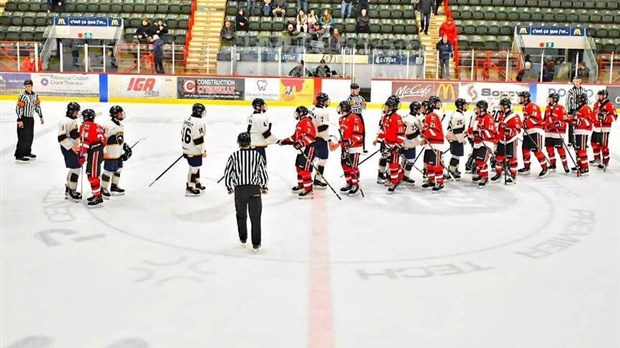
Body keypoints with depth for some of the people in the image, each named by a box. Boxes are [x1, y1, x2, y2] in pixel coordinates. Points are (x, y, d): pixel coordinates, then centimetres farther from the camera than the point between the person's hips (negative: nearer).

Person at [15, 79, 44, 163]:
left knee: (30, 137, 15)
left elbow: (37, 106, 17)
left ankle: (27, 153, 30)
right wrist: (19, 120, -21)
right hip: (23, 119, -7)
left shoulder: (35, 95, 6)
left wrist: (41, 116, 19)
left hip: (31, 119, 7)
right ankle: (18, 156, 0)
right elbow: (18, 108, -18)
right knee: (23, 138, -6)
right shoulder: (23, 96, -16)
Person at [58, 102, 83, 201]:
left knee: (74, 169, 16)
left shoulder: (74, 120, 14)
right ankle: (71, 192, 1)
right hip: (68, 148, -10)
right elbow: (61, 138, -22)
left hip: (74, 148, 10)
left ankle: (68, 190, 29)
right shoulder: (65, 121, -17)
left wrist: (78, 146, 21)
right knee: (75, 169, -10)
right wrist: (72, 147, -23)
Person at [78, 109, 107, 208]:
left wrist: (82, 155, -17)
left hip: (93, 153, -9)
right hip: (99, 152, 9)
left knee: (93, 175, -7)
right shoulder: (98, 126, 18)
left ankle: (98, 198, -7)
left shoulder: (86, 126, -8)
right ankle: (96, 194, 27)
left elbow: (85, 142, -17)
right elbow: (103, 141, 19)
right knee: (92, 174, 20)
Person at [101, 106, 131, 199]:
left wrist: (126, 147, 19)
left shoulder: (121, 125, 12)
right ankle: (103, 189, 12)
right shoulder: (108, 125, -20)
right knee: (108, 171, -2)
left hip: (119, 154, 10)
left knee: (118, 170, 18)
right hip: (110, 154, -10)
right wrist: (102, 152, -19)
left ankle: (114, 186, 34)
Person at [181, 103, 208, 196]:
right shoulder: (199, 122, -22)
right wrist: (203, 151, -15)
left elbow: (183, 133, 15)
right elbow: (198, 139, -23)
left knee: (196, 166, 23)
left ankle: (197, 184, 37)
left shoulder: (188, 119, 7)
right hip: (194, 151, -10)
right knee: (193, 168, 0)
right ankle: (189, 188, 7)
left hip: (186, 148, 10)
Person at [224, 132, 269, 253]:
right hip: (254, 189, -1)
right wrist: (264, 187, 11)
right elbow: (263, 172, -3)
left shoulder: (234, 156, -4)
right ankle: (256, 244, 6)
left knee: (241, 215, 20)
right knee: (255, 217, 6)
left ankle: (243, 239, 32)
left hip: (239, 189, 1)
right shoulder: (257, 155, -3)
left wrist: (229, 187, 14)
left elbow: (227, 173, -2)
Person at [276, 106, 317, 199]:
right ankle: (301, 186, 36)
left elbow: (310, 135, -25)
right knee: (299, 166, 20)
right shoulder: (300, 123, 21)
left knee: (305, 168, -15)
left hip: (309, 148, -11)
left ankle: (308, 191, -15)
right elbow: (296, 137, 26)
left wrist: (301, 143, -35)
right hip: (302, 148, 11)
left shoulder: (307, 121, -13)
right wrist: (283, 141, 24)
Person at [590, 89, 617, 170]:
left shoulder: (609, 105, -11)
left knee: (603, 145, -7)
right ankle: (597, 159, 30)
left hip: (604, 129, -9)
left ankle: (605, 162, 2)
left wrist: (605, 117, -28)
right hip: (596, 128, 9)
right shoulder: (596, 104, 13)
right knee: (594, 143, 16)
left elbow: (614, 116, -16)